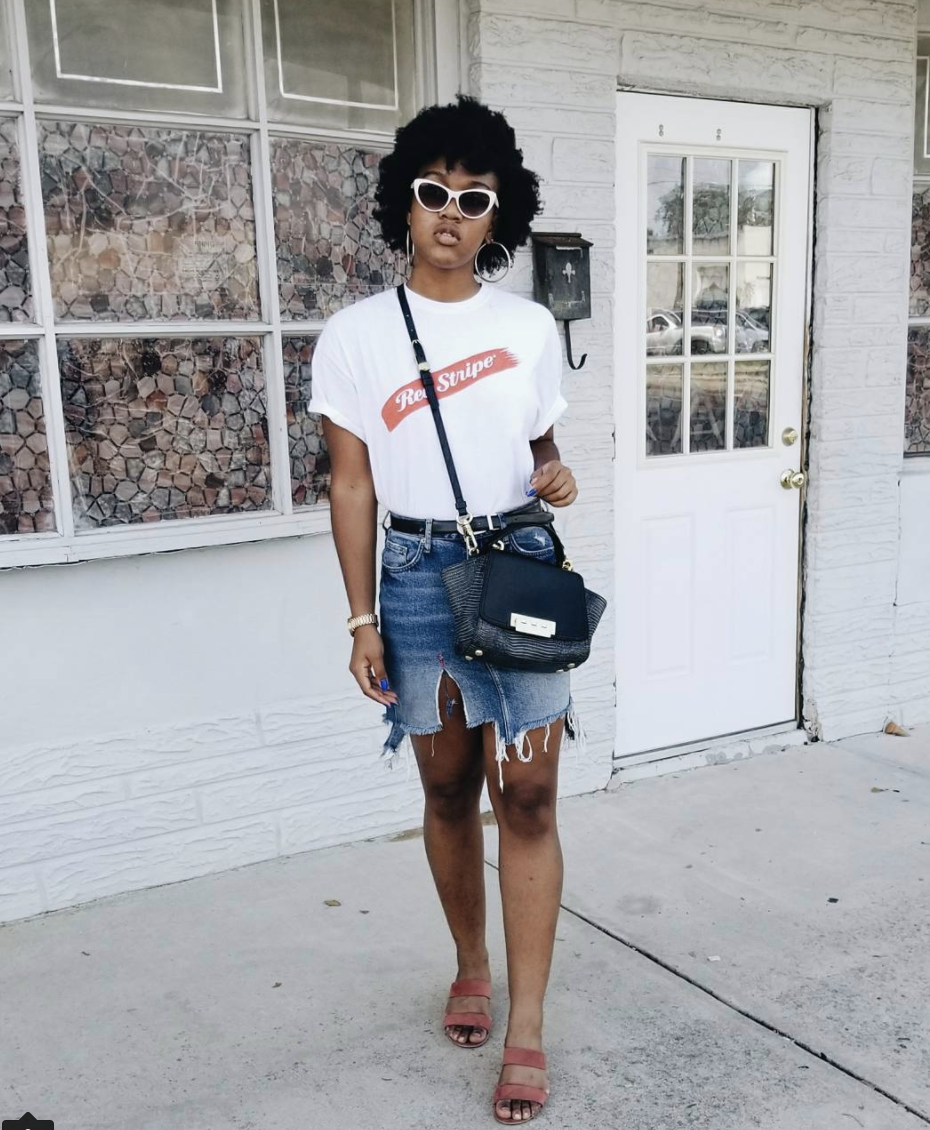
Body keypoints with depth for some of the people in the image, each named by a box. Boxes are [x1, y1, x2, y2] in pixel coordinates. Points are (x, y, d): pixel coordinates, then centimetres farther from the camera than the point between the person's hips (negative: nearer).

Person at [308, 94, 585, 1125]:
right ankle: (471, 968, 34)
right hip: (419, 575, 0)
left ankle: (526, 1033, 7)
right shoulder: (355, 335, 0)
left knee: (527, 795, -2)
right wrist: (362, 619, -3)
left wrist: (557, 477, -9)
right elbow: (352, 484, 0)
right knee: (449, 790, 11)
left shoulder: (530, 327, 6)